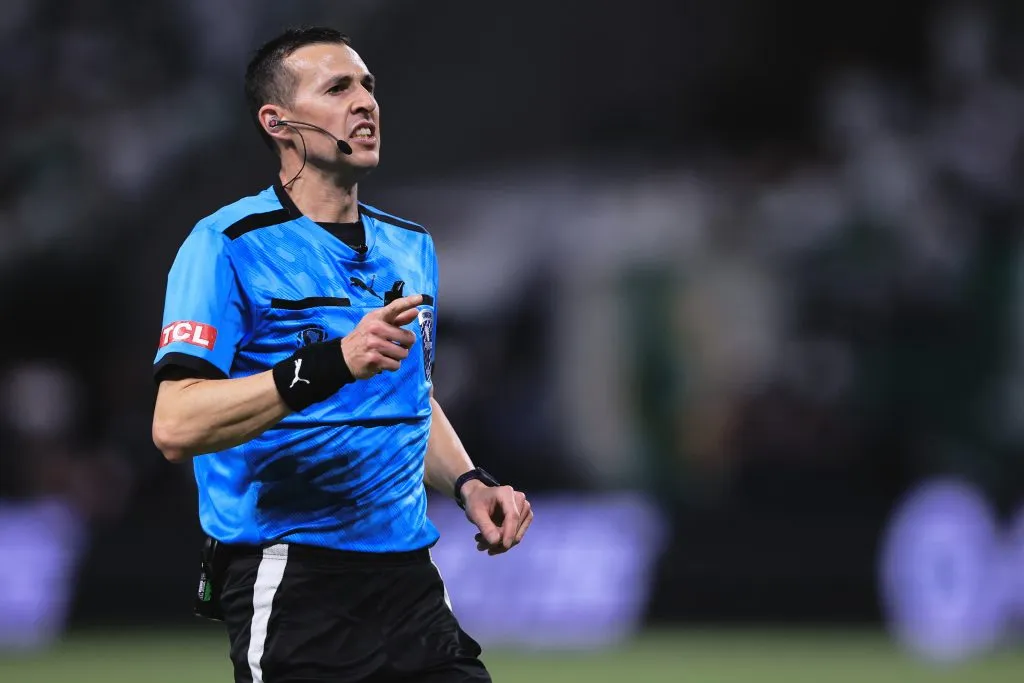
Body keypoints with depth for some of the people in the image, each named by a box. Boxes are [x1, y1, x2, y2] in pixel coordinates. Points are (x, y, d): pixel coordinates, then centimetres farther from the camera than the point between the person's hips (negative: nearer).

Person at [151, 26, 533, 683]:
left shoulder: (412, 246, 15)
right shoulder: (228, 245, -8)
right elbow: (176, 426, -20)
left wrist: (468, 483, 9)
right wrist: (333, 364, -29)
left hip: (411, 579, 6)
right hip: (292, 588, -6)